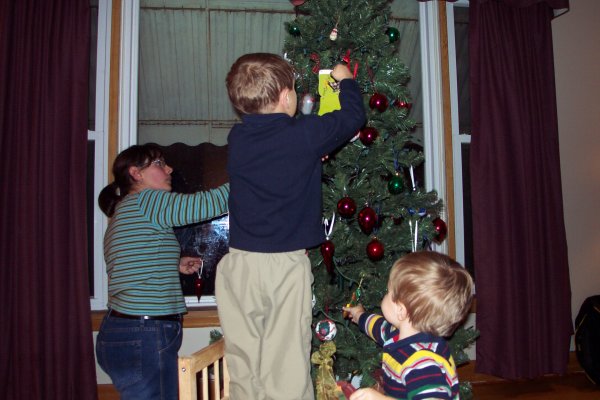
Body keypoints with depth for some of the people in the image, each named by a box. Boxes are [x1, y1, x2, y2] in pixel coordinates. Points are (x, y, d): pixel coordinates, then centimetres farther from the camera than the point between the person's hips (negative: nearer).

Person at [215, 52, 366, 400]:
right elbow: (353, 116, 8)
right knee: (286, 371, 3)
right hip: (286, 265, -4)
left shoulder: (237, 138, 5)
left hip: (240, 264, 4)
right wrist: (346, 80, 26)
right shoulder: (305, 134, -7)